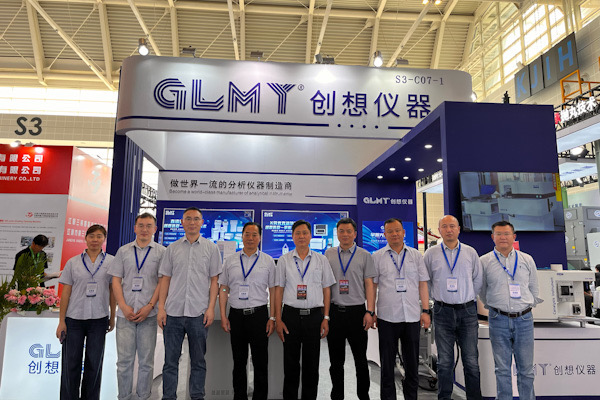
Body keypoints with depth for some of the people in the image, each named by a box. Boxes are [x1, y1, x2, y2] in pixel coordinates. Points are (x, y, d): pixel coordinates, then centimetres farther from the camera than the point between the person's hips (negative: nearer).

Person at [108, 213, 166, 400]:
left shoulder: (161, 252, 4)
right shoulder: (123, 251, 11)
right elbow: (116, 280, 8)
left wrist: (149, 307, -10)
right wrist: (124, 306, -4)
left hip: (149, 314, -1)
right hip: (125, 313, 2)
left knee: (146, 361, 6)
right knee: (124, 360, 6)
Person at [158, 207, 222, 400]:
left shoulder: (211, 248, 5)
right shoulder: (172, 248, 9)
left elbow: (214, 280, 3)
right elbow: (165, 279, 9)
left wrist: (211, 308, -5)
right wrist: (161, 308, 1)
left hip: (199, 312, -1)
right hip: (173, 312, 2)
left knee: (198, 360, 8)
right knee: (170, 360, 8)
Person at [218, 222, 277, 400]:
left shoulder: (268, 261, 4)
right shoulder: (230, 261, 8)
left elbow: (273, 291, 3)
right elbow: (223, 289, 9)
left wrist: (272, 318, -3)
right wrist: (223, 316, 2)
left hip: (259, 314, -1)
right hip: (236, 315, 2)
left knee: (260, 362, 5)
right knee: (239, 362, 13)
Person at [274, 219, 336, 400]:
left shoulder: (321, 260, 5)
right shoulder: (284, 260, 4)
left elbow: (326, 290, 7)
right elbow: (279, 290, 4)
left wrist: (326, 318, 1)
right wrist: (278, 319, -1)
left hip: (314, 315, 1)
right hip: (291, 315, 0)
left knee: (311, 364, 8)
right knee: (290, 363, 7)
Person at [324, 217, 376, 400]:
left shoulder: (364, 255, 2)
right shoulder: (329, 254, 7)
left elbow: (369, 284, 1)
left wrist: (370, 311, -6)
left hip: (357, 311, -1)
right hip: (334, 311, 2)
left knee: (360, 358, 9)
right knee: (336, 359, 12)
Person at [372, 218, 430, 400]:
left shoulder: (416, 255, 7)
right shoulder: (377, 257, 2)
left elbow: (423, 284, 8)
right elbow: (372, 286, 4)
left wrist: (425, 311, 3)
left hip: (412, 316, 2)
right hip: (387, 317, -1)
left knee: (412, 362, 12)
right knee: (387, 363, 8)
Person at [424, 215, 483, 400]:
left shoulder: (470, 252, 6)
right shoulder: (431, 253, 3)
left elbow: (478, 280, 14)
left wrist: (466, 297, 12)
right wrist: (437, 297, 8)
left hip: (467, 311, 1)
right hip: (443, 312, 0)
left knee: (471, 360, 4)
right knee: (444, 361, 7)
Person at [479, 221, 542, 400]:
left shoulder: (527, 260, 7)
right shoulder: (484, 261, 1)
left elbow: (534, 289, 16)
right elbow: (481, 292, 11)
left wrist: (527, 307, 14)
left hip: (524, 319, 1)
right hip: (499, 321, -1)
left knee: (526, 369, 8)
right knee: (502, 369, 7)